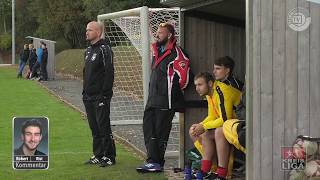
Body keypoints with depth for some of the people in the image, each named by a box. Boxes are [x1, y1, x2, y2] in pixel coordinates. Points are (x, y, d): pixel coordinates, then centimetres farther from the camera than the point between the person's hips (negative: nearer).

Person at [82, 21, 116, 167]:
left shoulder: (104, 49, -11)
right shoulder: (89, 50, 17)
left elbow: (109, 73, -16)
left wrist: (105, 94, -20)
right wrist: (85, 92, 16)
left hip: (100, 97, -9)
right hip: (89, 97, 9)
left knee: (104, 127, -5)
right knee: (94, 128, 12)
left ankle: (109, 157, 1)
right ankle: (98, 156, 18)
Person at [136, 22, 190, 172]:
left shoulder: (175, 54, -14)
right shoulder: (157, 51, 13)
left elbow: (184, 78, -17)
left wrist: (172, 91, -5)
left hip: (166, 102, -9)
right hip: (153, 99, 9)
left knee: (160, 132, -3)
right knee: (148, 128, 6)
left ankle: (157, 163, 4)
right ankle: (152, 161, 8)